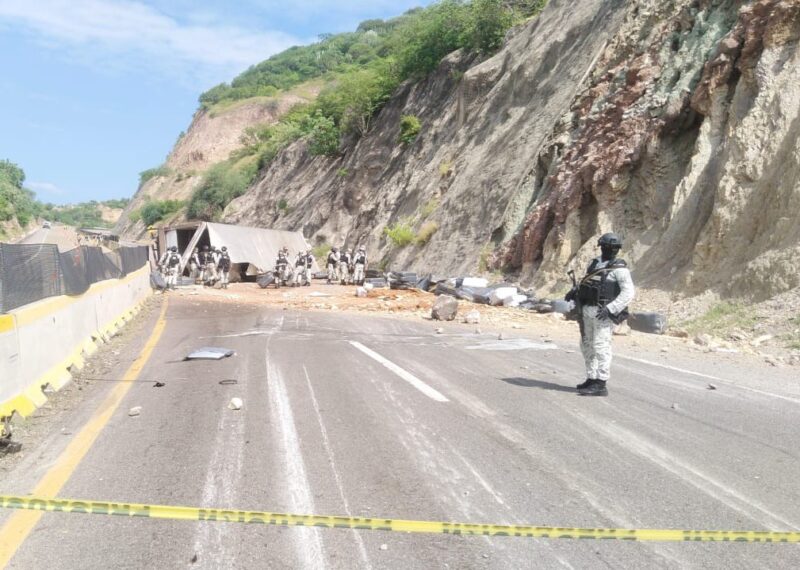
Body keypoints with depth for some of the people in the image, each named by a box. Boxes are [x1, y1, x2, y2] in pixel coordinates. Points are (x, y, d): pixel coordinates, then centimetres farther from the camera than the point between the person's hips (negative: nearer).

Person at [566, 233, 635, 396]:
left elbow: (628, 293, -15)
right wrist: (575, 291, 6)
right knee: (587, 346, 13)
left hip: (604, 313, -7)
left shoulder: (620, 268, -7)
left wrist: (610, 309, -24)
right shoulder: (594, 263, 14)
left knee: (601, 347, -9)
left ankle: (600, 385, -5)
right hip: (587, 311, 7)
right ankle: (592, 379, 25)